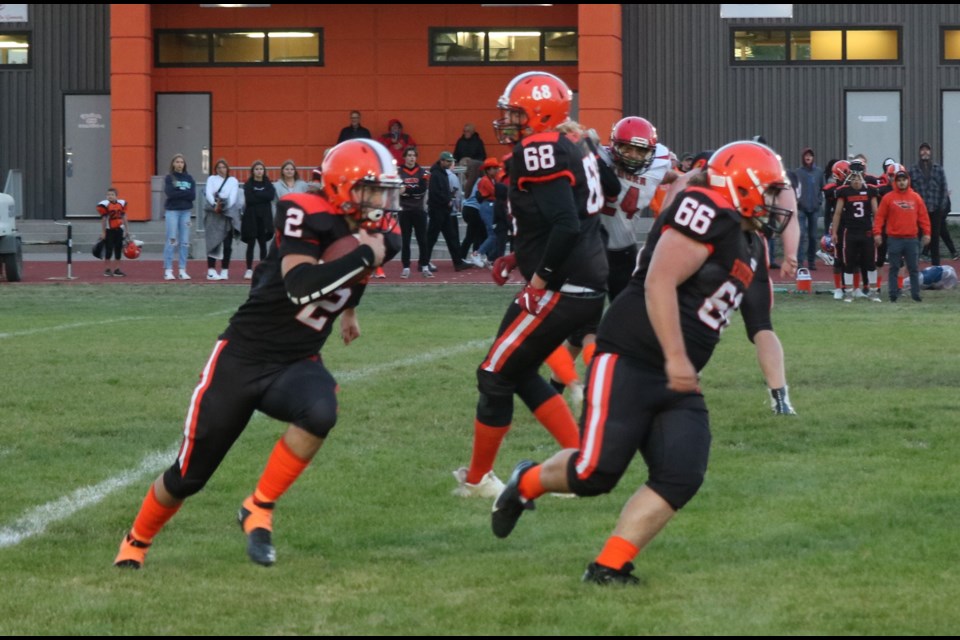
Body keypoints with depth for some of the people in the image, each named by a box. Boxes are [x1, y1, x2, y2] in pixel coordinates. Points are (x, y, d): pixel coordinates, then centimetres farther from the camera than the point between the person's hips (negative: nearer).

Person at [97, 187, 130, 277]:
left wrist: (126, 230, 12)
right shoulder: (105, 205, -11)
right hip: (109, 230, -5)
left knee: (118, 250, 7)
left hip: (119, 230, 5)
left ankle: (116, 270, 14)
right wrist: (103, 232, -9)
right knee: (108, 250, -2)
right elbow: (103, 219, -8)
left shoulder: (122, 204, 3)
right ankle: (107, 270, 6)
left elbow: (124, 217, 10)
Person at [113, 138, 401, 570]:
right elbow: (300, 287, -37)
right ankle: (135, 543, 34)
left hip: (297, 364, 4)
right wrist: (363, 255, -34)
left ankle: (259, 511, -13)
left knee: (320, 412, -33)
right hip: (242, 357, -4)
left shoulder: (377, 238, -1)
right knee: (190, 474, 5)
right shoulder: (306, 216, -21)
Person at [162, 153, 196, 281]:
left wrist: (178, 193, -9)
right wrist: (185, 193, -8)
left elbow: (193, 195, -1)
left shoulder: (189, 178, 10)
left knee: (185, 242, 2)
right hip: (172, 211, -3)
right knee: (171, 241, -8)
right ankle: (168, 270, -6)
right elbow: (170, 194, -12)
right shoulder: (169, 178, 2)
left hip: (185, 211, 3)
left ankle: (182, 270, 5)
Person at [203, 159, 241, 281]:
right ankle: (211, 271, -10)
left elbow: (233, 196, 0)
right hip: (213, 214, -1)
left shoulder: (233, 181, 14)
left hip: (228, 214, 1)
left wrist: (225, 206, -18)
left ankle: (225, 271, 5)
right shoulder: (211, 179, 13)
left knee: (227, 244, -1)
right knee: (213, 242, -8)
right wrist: (214, 204, -21)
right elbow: (208, 193, -2)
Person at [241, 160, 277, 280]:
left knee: (263, 243, 5)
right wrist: (263, 197, -9)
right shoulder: (248, 184, 2)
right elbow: (249, 199, -11)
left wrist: (256, 194, -10)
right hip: (251, 217, -2)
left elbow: (271, 196, -10)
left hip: (264, 217, 2)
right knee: (251, 243, -3)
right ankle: (249, 269, 0)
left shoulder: (268, 184, 9)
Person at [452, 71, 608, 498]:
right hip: (587, 284, 10)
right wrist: (520, 257, 17)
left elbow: (566, 226, -25)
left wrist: (540, 279, -17)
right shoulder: (571, 150, 13)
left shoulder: (540, 152, -16)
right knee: (519, 372, 19)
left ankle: (477, 479, 17)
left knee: (496, 375, 3)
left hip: (564, 288, -10)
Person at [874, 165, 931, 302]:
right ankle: (893, 294, 5)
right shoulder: (888, 198, 0)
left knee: (913, 268, 5)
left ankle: (916, 295, 10)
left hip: (911, 239, 2)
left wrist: (927, 233, 3)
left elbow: (923, 216, 8)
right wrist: (877, 233, -9)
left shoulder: (916, 197, 6)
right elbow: (880, 216, -1)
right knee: (894, 268, 2)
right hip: (894, 239, -2)